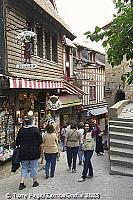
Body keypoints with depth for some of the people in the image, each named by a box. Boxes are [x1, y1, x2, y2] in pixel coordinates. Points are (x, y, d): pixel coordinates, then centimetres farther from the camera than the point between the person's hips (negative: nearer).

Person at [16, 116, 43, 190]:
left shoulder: (21, 130, 0)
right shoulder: (35, 130, -9)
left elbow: (17, 142, 6)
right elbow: (40, 142, -6)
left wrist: (20, 148, 19)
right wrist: (41, 148, 7)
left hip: (23, 152, 3)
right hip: (34, 152, -3)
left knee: (24, 168, 12)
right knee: (33, 167, 10)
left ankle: (22, 183, 5)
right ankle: (35, 182, 22)